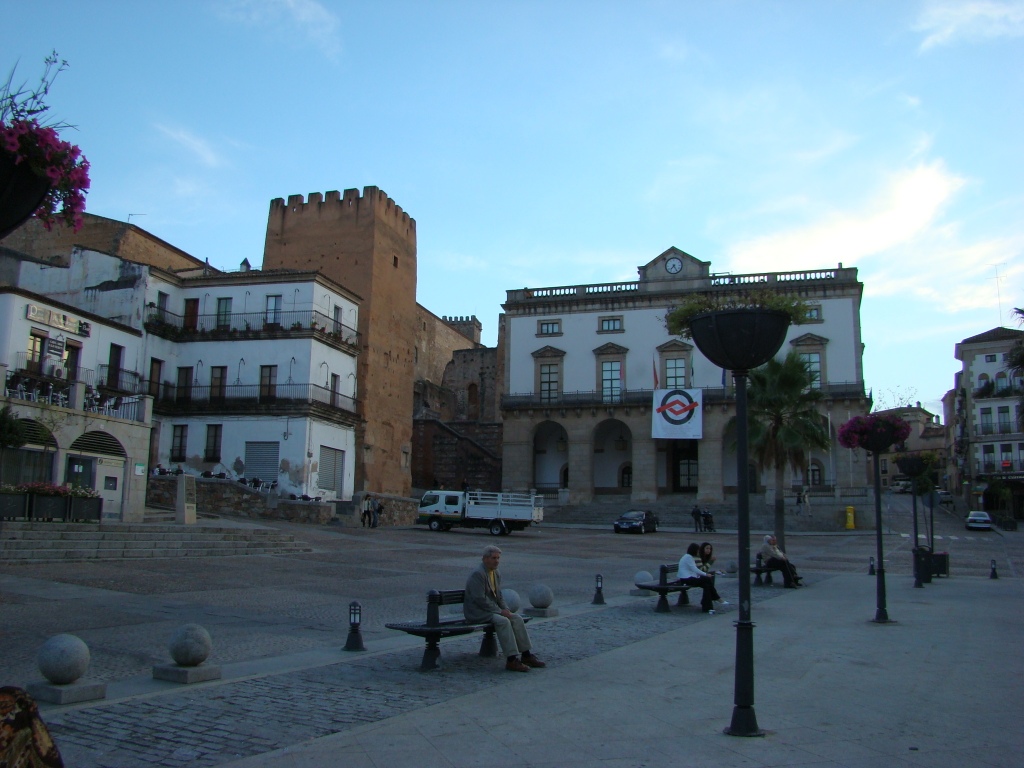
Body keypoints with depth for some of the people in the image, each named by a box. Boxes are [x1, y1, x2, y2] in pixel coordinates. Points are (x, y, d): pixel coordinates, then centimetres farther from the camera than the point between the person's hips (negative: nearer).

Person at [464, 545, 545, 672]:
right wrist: (500, 611, -20)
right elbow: (479, 599, -23)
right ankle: (511, 660, -29)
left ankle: (526, 655, -7)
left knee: (517, 618, -9)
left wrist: (506, 610, -1)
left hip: (492, 609, 9)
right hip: (477, 612, -9)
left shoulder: (496, 574, 12)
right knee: (503, 621, -30)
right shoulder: (478, 573, -18)